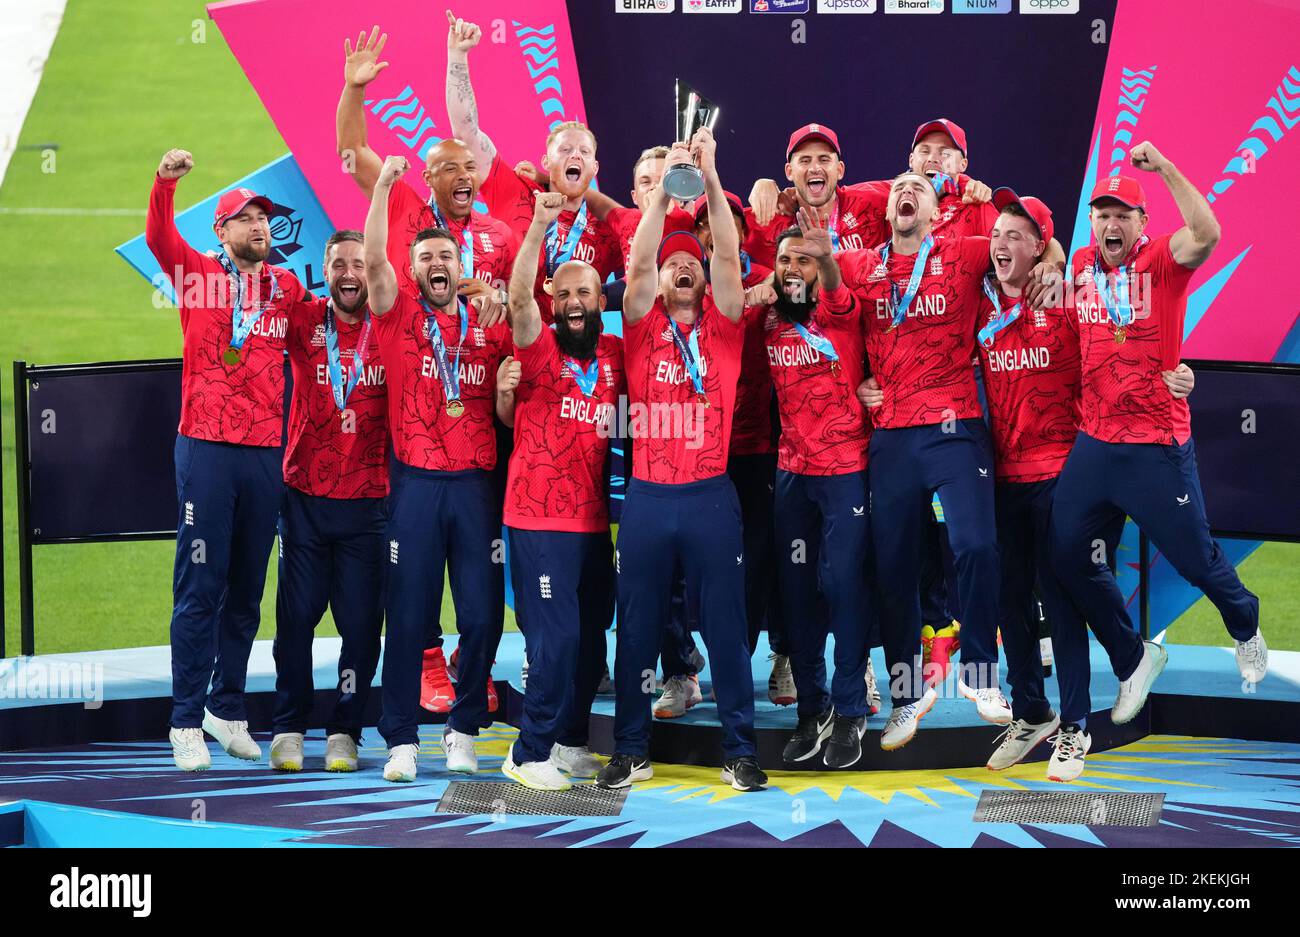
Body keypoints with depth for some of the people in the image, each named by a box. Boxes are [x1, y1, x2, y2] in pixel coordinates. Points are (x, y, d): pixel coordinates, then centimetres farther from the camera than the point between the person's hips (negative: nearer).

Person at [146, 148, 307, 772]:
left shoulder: (287, 287, 10)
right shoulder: (198, 276, 1)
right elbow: (159, 238, -15)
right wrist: (166, 181, -31)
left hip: (266, 454, 4)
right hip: (207, 449, -4)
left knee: (247, 592, 10)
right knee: (199, 589, -4)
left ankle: (228, 707, 22)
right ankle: (187, 722, 1)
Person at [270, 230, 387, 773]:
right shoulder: (304, 320, 1)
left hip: (368, 501, 0)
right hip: (305, 497, 1)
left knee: (361, 621, 3)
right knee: (296, 615, 5)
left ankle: (344, 732, 14)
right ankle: (288, 728, 16)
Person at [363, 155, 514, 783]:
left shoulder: (491, 327, 9)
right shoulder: (399, 317, 5)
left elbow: (505, 414, 13)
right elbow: (373, 259, -11)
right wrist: (384, 184, -18)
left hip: (477, 483, 2)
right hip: (416, 483, -2)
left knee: (482, 613, 2)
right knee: (408, 614, 0)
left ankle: (464, 730, 18)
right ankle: (401, 740, 7)